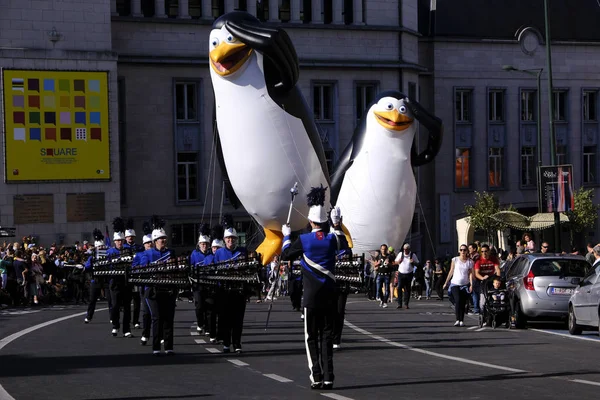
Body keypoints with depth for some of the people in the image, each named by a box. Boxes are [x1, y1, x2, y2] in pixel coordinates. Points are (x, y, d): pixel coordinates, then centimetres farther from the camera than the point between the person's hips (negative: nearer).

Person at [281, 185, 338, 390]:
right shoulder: (332, 239, 0)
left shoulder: (303, 240, -9)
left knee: (311, 337, 3)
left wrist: (286, 235, 22)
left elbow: (285, 255, 7)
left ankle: (316, 377, -4)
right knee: (327, 336, 6)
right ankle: (328, 377, 1)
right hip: (329, 295, 3)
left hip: (312, 296, -3)